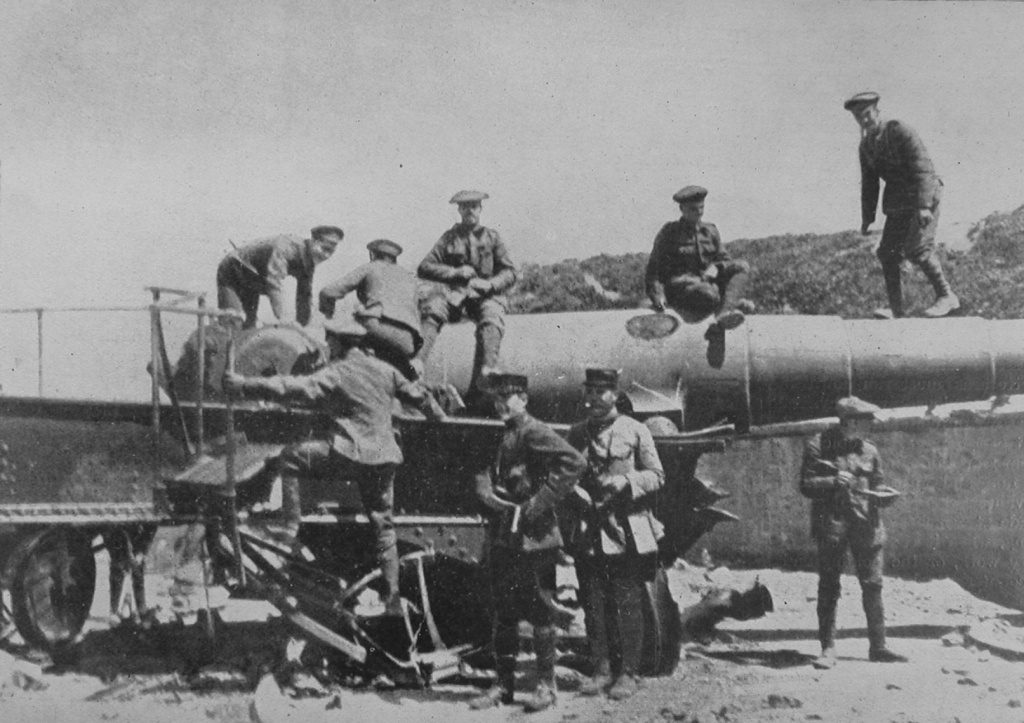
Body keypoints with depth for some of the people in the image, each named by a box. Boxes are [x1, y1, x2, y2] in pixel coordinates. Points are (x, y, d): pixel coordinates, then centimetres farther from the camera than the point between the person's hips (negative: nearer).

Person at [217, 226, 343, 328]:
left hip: (252, 285, 9)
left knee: (249, 326, 8)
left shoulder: (309, 261, -7)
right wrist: (283, 317, -53)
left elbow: (305, 297, 2)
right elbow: (275, 282, -46)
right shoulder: (287, 246, -34)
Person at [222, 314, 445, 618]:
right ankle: (392, 598, 14)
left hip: (352, 454, -7)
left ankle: (291, 528, 2)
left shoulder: (336, 374, -7)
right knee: (383, 525, 15)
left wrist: (244, 384, -13)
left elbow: (291, 387, -15)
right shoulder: (384, 370, 12)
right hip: (385, 458, 7)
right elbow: (416, 394, 23)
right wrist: (438, 415, 43)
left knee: (291, 457, 8)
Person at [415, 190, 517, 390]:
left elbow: (509, 272, 10)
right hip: (455, 294, 1)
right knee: (431, 307, -31)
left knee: (491, 321, -35)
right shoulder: (450, 237, 16)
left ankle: (486, 371, -50)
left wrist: (490, 284, -11)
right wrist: (455, 272, -6)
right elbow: (424, 267, 7)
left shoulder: (491, 237, 16)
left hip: (486, 295, -1)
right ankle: (416, 361, -46)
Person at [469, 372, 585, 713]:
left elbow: (573, 461, -23)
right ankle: (504, 684, 19)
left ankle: (546, 685, 9)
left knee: (540, 613, 0)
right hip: (502, 539, 8)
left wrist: (541, 500, -21)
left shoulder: (534, 432, -11)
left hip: (533, 540, -8)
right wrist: (486, 490, -5)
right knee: (503, 614, 12)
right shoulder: (501, 437, 16)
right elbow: (485, 476, 19)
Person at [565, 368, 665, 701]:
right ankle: (601, 669, 15)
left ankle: (628, 673, 6)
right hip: (588, 532, 4)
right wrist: (573, 489, -3)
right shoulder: (576, 434, 10)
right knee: (594, 604, 6)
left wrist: (626, 481, -16)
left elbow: (657, 476, 0)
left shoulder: (635, 431, -1)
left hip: (626, 532, -4)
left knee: (627, 604, -2)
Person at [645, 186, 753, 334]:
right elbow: (654, 267, 3)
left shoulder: (710, 231, 16)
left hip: (708, 281, 6)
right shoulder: (669, 233, 4)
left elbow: (725, 261, 16)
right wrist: (657, 294, -15)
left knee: (742, 267, -20)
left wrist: (716, 267, -10)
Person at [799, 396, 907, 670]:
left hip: (866, 525, 4)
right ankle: (828, 649, 3)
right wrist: (834, 481, -18)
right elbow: (806, 485, -3)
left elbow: (875, 489, 17)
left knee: (873, 585, 4)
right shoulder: (818, 446, -2)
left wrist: (884, 496, -5)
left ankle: (878, 646, 13)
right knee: (829, 587, -2)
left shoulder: (869, 451, 11)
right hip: (832, 524, -4)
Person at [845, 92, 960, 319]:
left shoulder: (900, 132, -15)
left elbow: (922, 168, -21)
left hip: (924, 198, -7)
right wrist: (867, 217, 11)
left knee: (917, 248, -20)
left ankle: (946, 297, -8)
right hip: (897, 204, 7)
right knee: (887, 252, -3)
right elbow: (869, 183, 16)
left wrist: (924, 206, -29)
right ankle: (895, 309, -2)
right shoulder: (866, 145, 7)